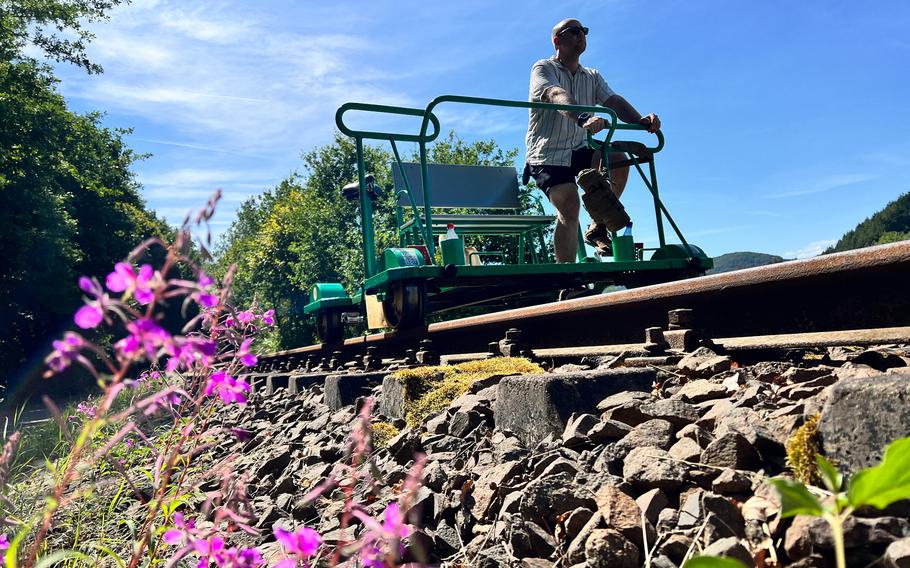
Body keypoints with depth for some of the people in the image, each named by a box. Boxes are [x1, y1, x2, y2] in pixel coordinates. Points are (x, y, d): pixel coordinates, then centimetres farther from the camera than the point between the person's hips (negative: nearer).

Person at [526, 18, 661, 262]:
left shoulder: (592, 77, 16)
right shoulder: (544, 68, -2)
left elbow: (613, 101, -3)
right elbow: (558, 96, -25)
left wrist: (640, 120, -25)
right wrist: (583, 118, -46)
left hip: (579, 150, 5)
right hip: (548, 154, -5)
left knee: (618, 160, -23)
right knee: (570, 209, -25)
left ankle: (598, 228, -7)